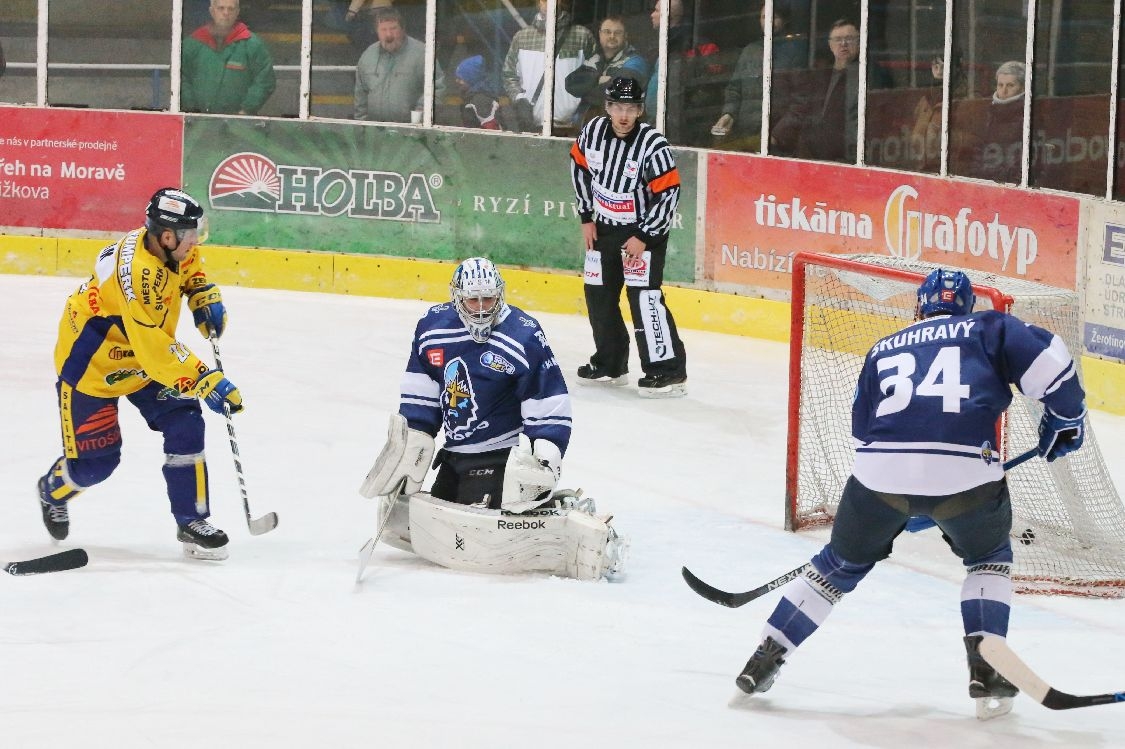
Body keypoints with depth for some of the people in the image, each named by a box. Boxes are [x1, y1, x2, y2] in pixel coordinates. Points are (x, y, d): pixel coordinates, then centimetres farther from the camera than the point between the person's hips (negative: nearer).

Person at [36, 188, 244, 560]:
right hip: (91, 364, -7)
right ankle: (53, 492, 35)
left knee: (185, 426, -7)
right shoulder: (135, 272, -38)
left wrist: (205, 297, -3)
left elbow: (190, 267, 15)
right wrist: (207, 383, -38)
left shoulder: (168, 246, -13)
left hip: (144, 359, 7)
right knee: (95, 460, 1)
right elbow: (154, 349, -39)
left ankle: (192, 522, 3)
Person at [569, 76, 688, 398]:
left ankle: (668, 369, -15)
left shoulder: (653, 145, -24)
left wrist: (643, 237, -20)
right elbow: (580, 168, 9)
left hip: (644, 230, -7)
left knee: (644, 295, -17)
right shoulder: (593, 131, -8)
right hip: (603, 226, 7)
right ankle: (610, 363, 29)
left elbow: (668, 194, -21)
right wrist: (587, 217, 8)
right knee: (598, 295, 12)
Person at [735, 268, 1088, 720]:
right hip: (963, 472, -2)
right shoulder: (988, 329, 18)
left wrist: (901, 502, 41)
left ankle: (766, 658, 26)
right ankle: (986, 673, 12)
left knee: (843, 563, 25)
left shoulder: (883, 351, 28)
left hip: (879, 468, 2)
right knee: (989, 558, 26)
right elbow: (1047, 360, 3)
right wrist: (1066, 415, 20)